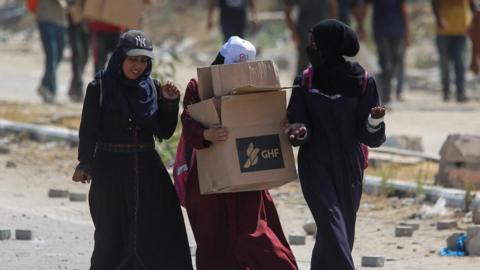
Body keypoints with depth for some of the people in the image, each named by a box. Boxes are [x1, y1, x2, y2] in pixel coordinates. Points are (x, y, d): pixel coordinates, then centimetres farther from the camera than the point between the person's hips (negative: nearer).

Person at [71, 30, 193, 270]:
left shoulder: (152, 88, 6)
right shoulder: (99, 88, -4)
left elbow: (165, 132, 8)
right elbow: (88, 131, -7)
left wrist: (170, 103, -6)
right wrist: (84, 164, -19)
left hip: (147, 169, 3)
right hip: (110, 171, -3)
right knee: (113, 239, 2)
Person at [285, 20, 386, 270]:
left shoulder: (362, 82, -5)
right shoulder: (306, 81, -1)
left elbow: (371, 138, -6)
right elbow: (295, 123, 0)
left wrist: (374, 122, -29)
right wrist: (300, 132, -24)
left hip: (348, 170, 1)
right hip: (315, 166, -1)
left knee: (343, 233, 8)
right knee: (332, 227, -17)